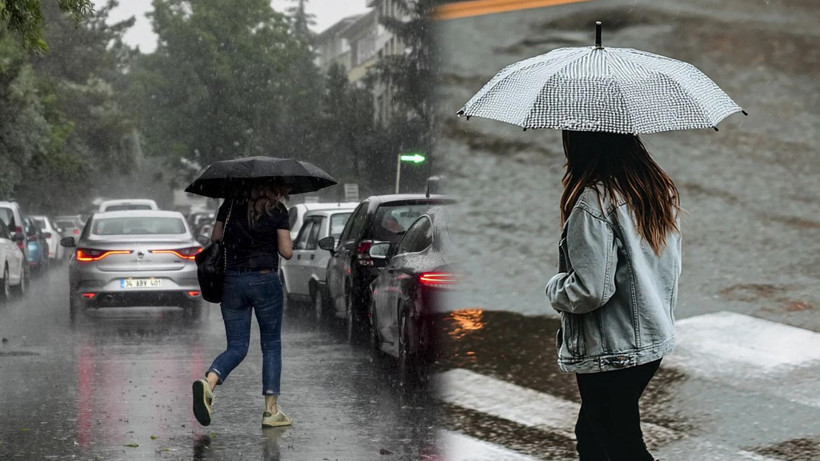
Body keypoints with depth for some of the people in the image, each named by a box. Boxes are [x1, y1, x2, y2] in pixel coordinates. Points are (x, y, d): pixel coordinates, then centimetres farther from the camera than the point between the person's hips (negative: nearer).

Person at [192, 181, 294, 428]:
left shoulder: (231, 204, 7)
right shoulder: (277, 211, -5)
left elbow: (215, 239, 13)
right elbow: (286, 252, -5)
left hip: (231, 281, 4)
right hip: (264, 279, -3)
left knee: (237, 347, 8)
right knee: (271, 346, 10)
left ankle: (208, 382, -21)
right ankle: (271, 410, 7)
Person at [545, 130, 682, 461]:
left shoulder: (594, 201, -22)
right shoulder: (661, 189, 4)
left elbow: (590, 290, -24)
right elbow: (673, 266, 12)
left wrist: (554, 288, -4)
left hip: (609, 353, -9)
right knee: (591, 434, 22)